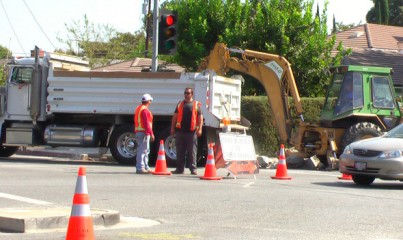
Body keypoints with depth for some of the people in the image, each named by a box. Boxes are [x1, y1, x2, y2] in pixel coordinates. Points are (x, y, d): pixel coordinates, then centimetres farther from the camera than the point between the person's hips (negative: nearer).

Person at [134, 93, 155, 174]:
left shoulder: (138, 108, 17)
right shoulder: (145, 110, -15)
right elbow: (146, 123, -21)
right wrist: (151, 133, -21)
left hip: (138, 132, 10)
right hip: (144, 132, -10)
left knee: (146, 150, 17)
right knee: (142, 150, -9)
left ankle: (146, 167, 23)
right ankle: (140, 168, -10)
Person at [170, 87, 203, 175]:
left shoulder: (196, 104, 6)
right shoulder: (180, 104, 14)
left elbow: (200, 118, 3)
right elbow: (175, 116, 17)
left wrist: (199, 129, -7)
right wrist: (172, 128, 10)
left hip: (191, 132, -3)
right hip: (180, 131, 3)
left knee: (192, 151, -1)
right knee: (180, 151, 6)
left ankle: (193, 169, 3)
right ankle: (179, 169, 12)